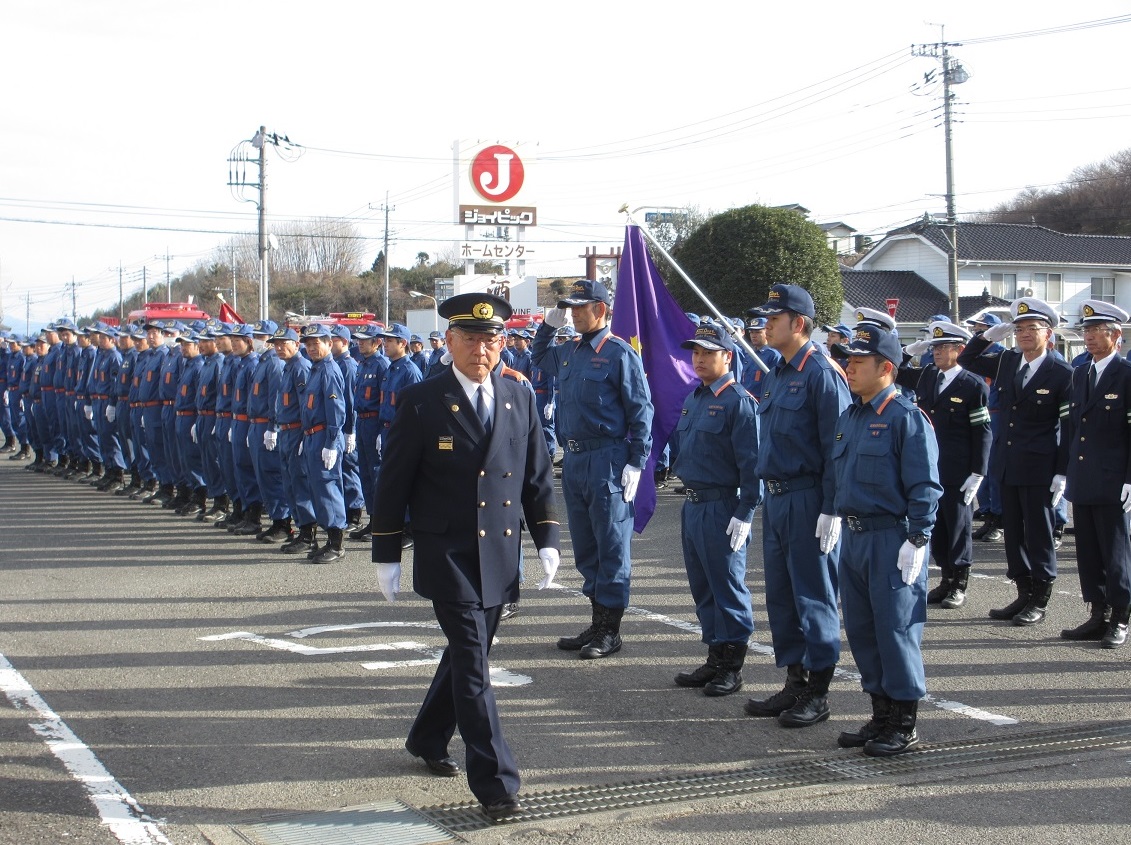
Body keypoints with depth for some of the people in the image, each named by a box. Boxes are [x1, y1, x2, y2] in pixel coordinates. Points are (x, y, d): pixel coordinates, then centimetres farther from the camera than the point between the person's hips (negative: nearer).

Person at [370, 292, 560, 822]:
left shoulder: (520, 399, 6)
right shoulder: (421, 403, -7)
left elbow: (538, 475, 12)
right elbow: (392, 485, -4)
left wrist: (547, 541, 4)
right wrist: (387, 557, -4)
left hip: (501, 559, 5)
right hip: (448, 557, -5)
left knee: (467, 654, 17)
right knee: (472, 665, -8)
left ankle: (427, 739, 39)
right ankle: (494, 782, -4)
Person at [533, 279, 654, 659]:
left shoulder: (620, 353, -9)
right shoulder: (569, 352, 12)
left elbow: (641, 411, -11)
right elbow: (539, 357, 36)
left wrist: (636, 463, -16)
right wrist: (549, 325, 18)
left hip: (607, 460, -8)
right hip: (573, 458, 8)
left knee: (611, 545, -1)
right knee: (584, 544, 13)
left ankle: (610, 630, 5)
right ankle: (598, 620, 23)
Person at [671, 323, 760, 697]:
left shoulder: (739, 402, -13)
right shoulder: (694, 399, 13)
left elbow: (751, 463, -16)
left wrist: (745, 514, -20)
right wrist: (688, 495, 18)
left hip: (722, 508, -9)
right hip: (692, 505, 9)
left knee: (727, 587, -1)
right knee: (702, 586, 14)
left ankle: (732, 666, 8)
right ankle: (715, 658, 24)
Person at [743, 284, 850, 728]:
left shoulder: (822, 374, -14)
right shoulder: (775, 375, 14)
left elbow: (836, 447, -17)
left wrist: (831, 511, -20)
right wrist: (767, 495, 18)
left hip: (808, 502, -9)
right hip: (775, 499, 9)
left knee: (813, 596, -1)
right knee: (780, 595, 13)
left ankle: (817, 694, 7)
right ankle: (794, 683, 23)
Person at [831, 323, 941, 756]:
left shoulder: (907, 418, -10)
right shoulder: (848, 417, 14)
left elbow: (925, 486, -13)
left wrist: (916, 541, -18)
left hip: (892, 538, -8)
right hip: (854, 537, 8)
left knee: (896, 630, -3)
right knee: (861, 630, 12)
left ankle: (904, 724, 6)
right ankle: (881, 715, 23)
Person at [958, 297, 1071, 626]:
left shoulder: (1062, 375, -9)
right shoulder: (1006, 362, 7)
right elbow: (967, 360, 19)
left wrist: (1062, 474, -12)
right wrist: (988, 336, 2)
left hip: (1039, 468, -6)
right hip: (1007, 465, 6)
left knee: (1038, 534, 1)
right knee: (1013, 533, 11)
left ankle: (1040, 600, 11)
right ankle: (1024, 594, 21)